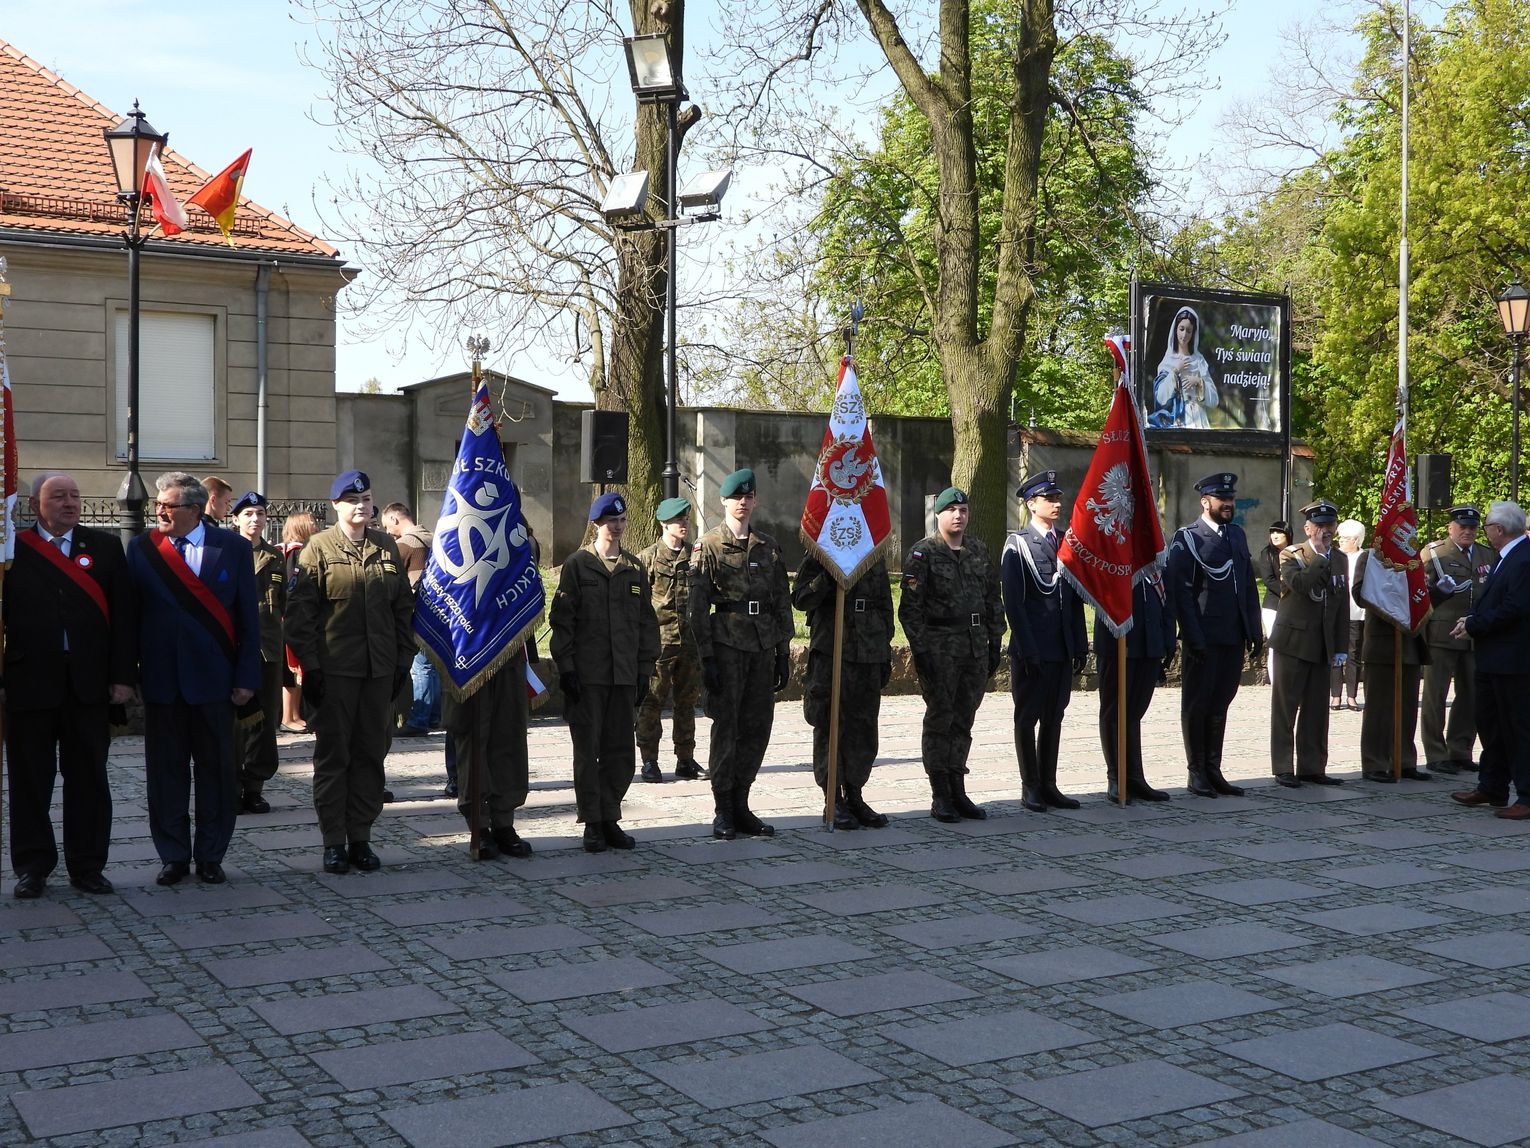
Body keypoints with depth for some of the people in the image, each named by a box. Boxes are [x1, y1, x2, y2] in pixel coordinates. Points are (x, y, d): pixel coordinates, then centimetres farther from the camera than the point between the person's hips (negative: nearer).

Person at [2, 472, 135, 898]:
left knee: (89, 779, 8)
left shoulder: (105, 547, 7)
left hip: (89, 684, 1)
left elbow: (123, 615, 4)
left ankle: (87, 865, 17)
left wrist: (122, 675, -3)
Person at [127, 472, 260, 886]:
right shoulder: (141, 548, 3)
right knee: (166, 770, 7)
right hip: (161, 677, 1)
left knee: (216, 770, 6)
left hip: (213, 676, -1)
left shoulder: (233, 547, 0)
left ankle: (210, 856, 17)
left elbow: (248, 616, 0)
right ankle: (174, 856, 18)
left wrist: (246, 677, -4)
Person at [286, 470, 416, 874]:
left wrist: (403, 660, 7)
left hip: (380, 671, 4)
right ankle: (333, 841, 9)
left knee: (370, 754, 7)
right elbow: (299, 611, -5)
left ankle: (361, 837, 15)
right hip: (333, 670, -4)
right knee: (333, 755, 2)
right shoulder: (318, 548, -1)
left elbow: (404, 608, 13)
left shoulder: (387, 548, 11)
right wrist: (309, 665, -11)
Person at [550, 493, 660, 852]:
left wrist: (645, 668, 8)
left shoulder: (634, 568, 13)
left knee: (621, 751, 6)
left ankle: (610, 818, 16)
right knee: (588, 751, 1)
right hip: (587, 674, -4)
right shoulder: (577, 565, 0)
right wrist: (566, 667, -9)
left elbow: (646, 621, 14)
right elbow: (562, 619, -3)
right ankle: (592, 823, 8)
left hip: (624, 674, 4)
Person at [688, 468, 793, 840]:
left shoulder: (768, 546, 13)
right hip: (727, 645, -5)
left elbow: (782, 601, 14)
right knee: (726, 727, -2)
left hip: (762, 647, 5)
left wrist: (783, 653, 10)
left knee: (758, 727, 6)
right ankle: (723, 811, 6)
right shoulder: (708, 546, -2)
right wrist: (706, 656, -11)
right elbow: (697, 605, -5)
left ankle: (740, 805, 17)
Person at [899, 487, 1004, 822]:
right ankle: (940, 796, 4)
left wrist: (995, 643, 11)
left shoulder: (979, 551, 13)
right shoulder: (923, 553, -4)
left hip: (976, 648, 5)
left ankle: (957, 791, 17)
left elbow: (994, 600, 17)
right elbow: (910, 607, -9)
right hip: (939, 647, -5)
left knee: (963, 720, 10)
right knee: (939, 720, -1)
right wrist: (919, 650, -14)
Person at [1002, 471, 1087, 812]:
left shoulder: (1066, 544, 13)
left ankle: (1048, 785, 16)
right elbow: (1013, 602, -10)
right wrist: (1027, 650, -15)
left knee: (1053, 718, 10)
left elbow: (1075, 600, 16)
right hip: (1031, 651, -6)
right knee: (1028, 718, 2)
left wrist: (1080, 645, 10)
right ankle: (1030, 787, 9)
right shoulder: (1018, 544, -5)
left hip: (1063, 649, 6)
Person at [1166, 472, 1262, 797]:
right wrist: (1193, 637, -15)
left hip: (1234, 637, 6)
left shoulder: (1237, 535, 14)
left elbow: (1249, 585, 17)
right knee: (1197, 705, 4)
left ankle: (1213, 771, 18)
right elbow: (1181, 591, -10)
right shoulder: (1187, 538, -5)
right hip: (1203, 639, -6)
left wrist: (1255, 630, 11)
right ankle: (1197, 773, 11)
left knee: (1219, 705, 11)